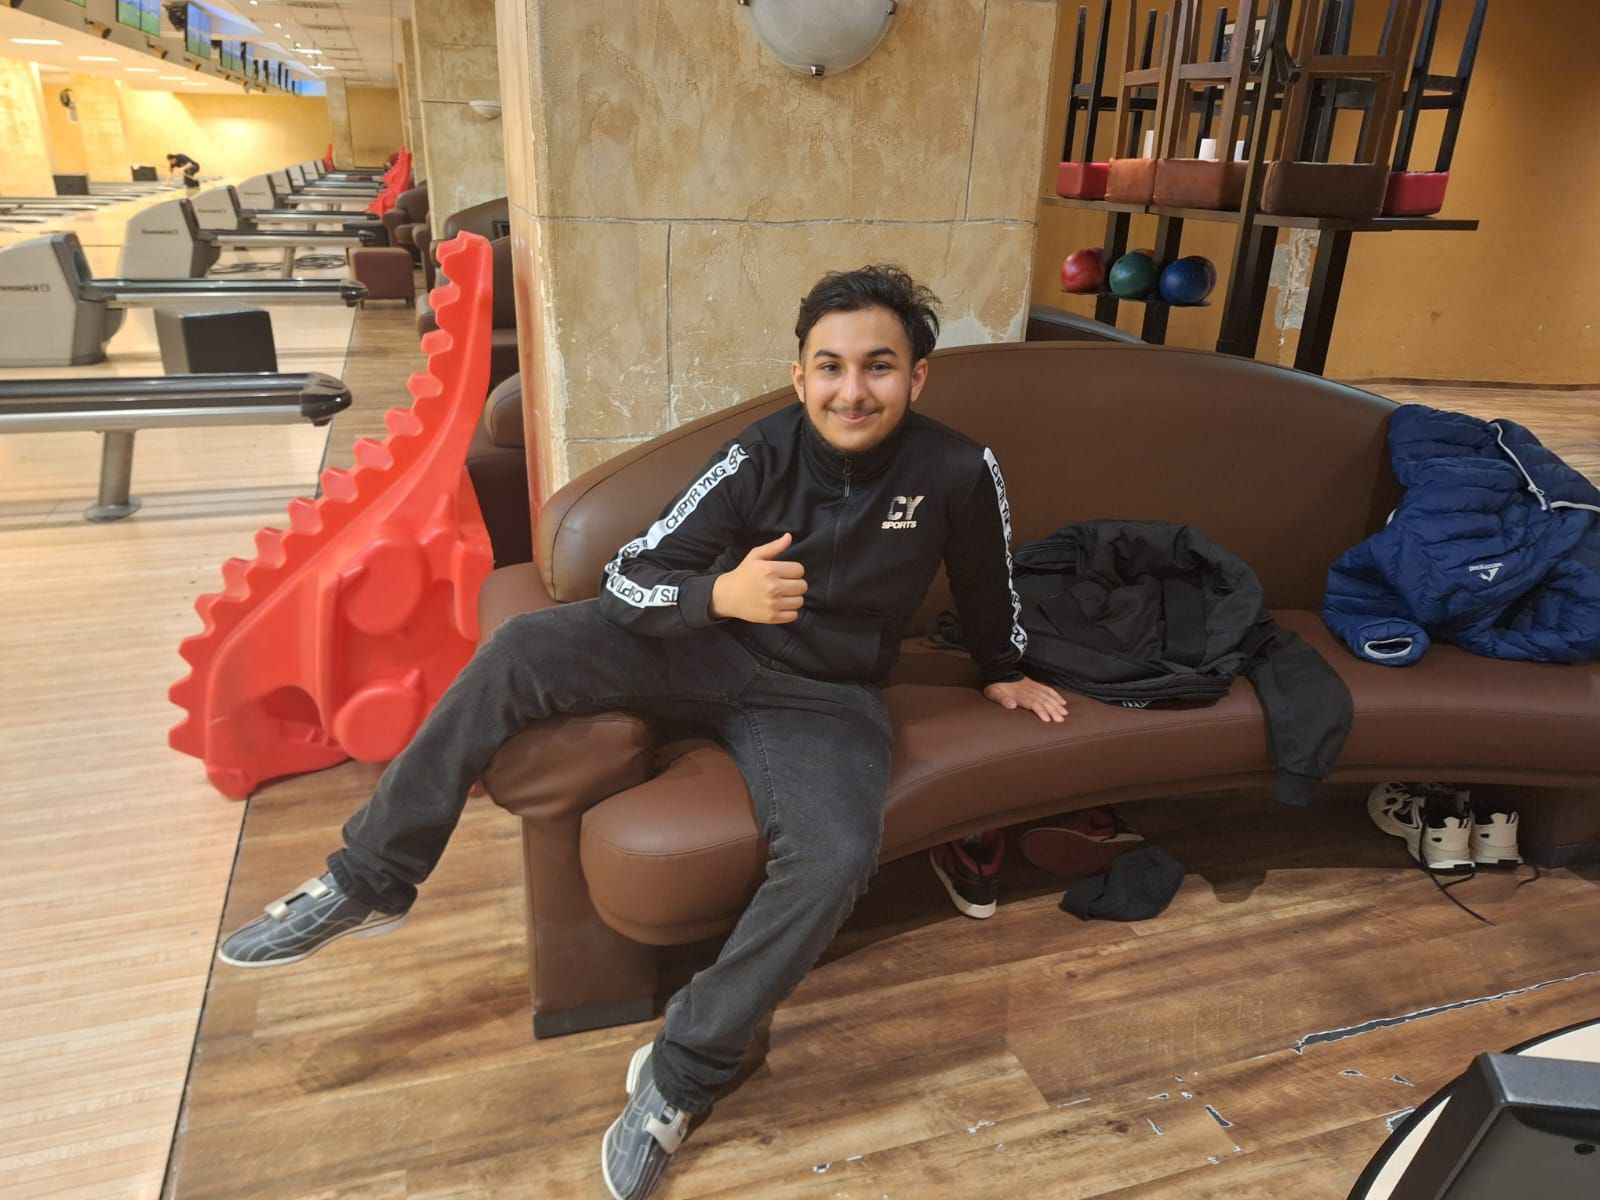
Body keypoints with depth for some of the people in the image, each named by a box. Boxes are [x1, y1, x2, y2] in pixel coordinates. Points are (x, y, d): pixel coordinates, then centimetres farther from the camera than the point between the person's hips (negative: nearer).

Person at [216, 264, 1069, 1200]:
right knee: (524, 649, -20)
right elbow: (629, 577, -15)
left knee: (837, 859, -32)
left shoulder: (961, 473, -14)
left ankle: (682, 1075, -10)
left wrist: (1003, 671, 24)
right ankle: (369, 883, -5)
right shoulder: (761, 456, -14)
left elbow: (987, 582, 8)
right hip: (714, 647, 2)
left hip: (823, 701, -1)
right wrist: (720, 593, -36)